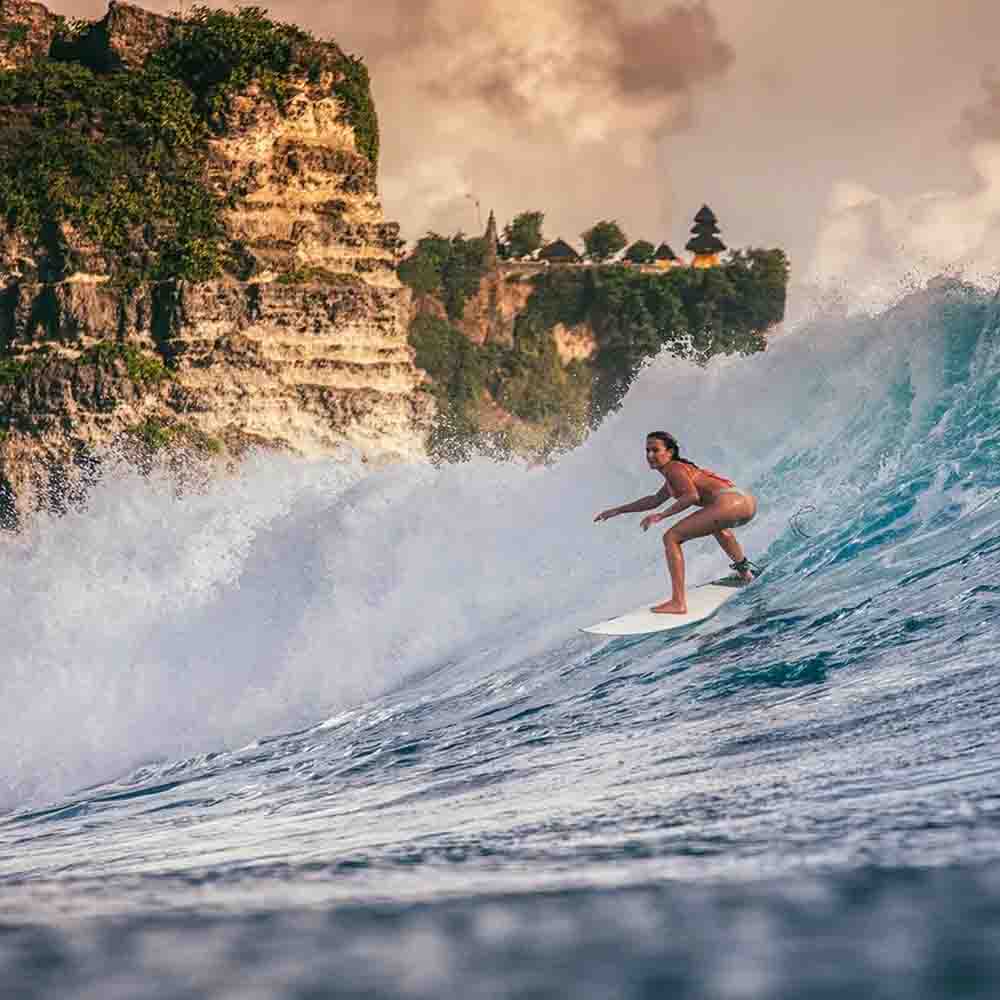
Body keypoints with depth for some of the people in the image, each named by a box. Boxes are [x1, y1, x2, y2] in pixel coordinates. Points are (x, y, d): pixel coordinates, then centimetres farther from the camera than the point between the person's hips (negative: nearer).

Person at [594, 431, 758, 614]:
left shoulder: (674, 468, 0)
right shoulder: (679, 469, 28)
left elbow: (692, 496, -17)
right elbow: (656, 500, 39)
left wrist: (661, 516, -16)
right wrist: (618, 510, 42)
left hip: (730, 502, -10)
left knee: (671, 538, -8)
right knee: (717, 526, 45)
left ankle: (678, 602, -14)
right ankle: (744, 569, 57)